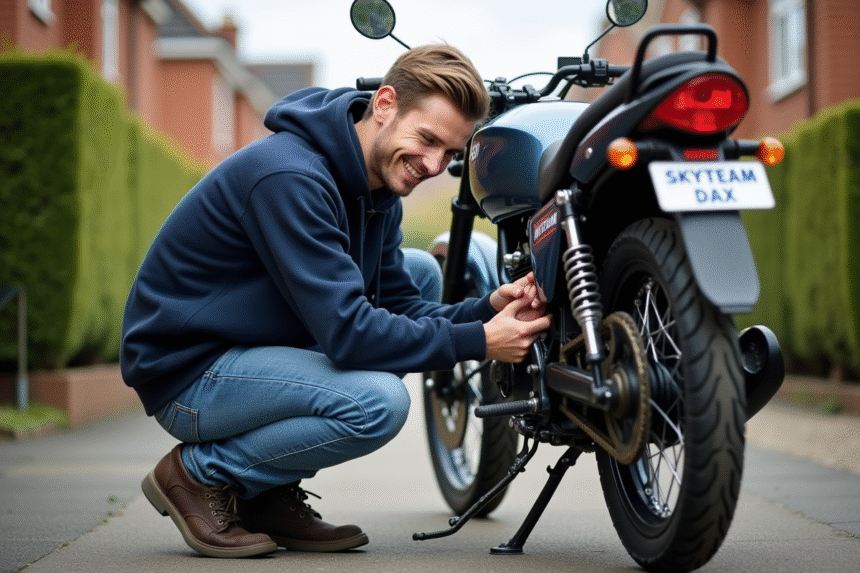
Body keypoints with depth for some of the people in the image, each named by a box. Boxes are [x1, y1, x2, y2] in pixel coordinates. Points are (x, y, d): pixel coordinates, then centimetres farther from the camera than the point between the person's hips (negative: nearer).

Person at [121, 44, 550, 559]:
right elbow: (348, 333, -29)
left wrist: (488, 311, -13)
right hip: (189, 372, -10)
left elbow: (398, 307, 5)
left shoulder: (377, 186, 5)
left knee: (421, 271, 9)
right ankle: (200, 473, -3)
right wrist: (478, 342, -24)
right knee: (379, 402, -29)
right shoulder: (290, 177, -26)